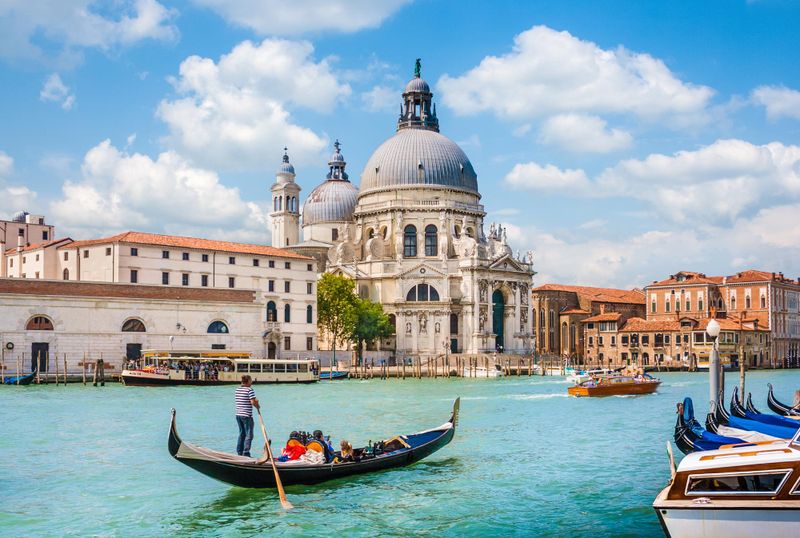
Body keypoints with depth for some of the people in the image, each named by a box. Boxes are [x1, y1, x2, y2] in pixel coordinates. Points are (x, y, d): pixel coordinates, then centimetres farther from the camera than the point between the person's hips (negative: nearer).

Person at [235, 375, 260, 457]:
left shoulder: (237, 389, 9)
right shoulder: (249, 390, -12)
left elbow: (243, 400, 12)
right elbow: (253, 402, -18)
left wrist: (255, 401, 7)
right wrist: (258, 406, 1)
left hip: (238, 414, 7)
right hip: (247, 415, -7)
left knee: (241, 433, 18)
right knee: (249, 435, -2)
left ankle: (239, 452, 22)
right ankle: (246, 453, -7)